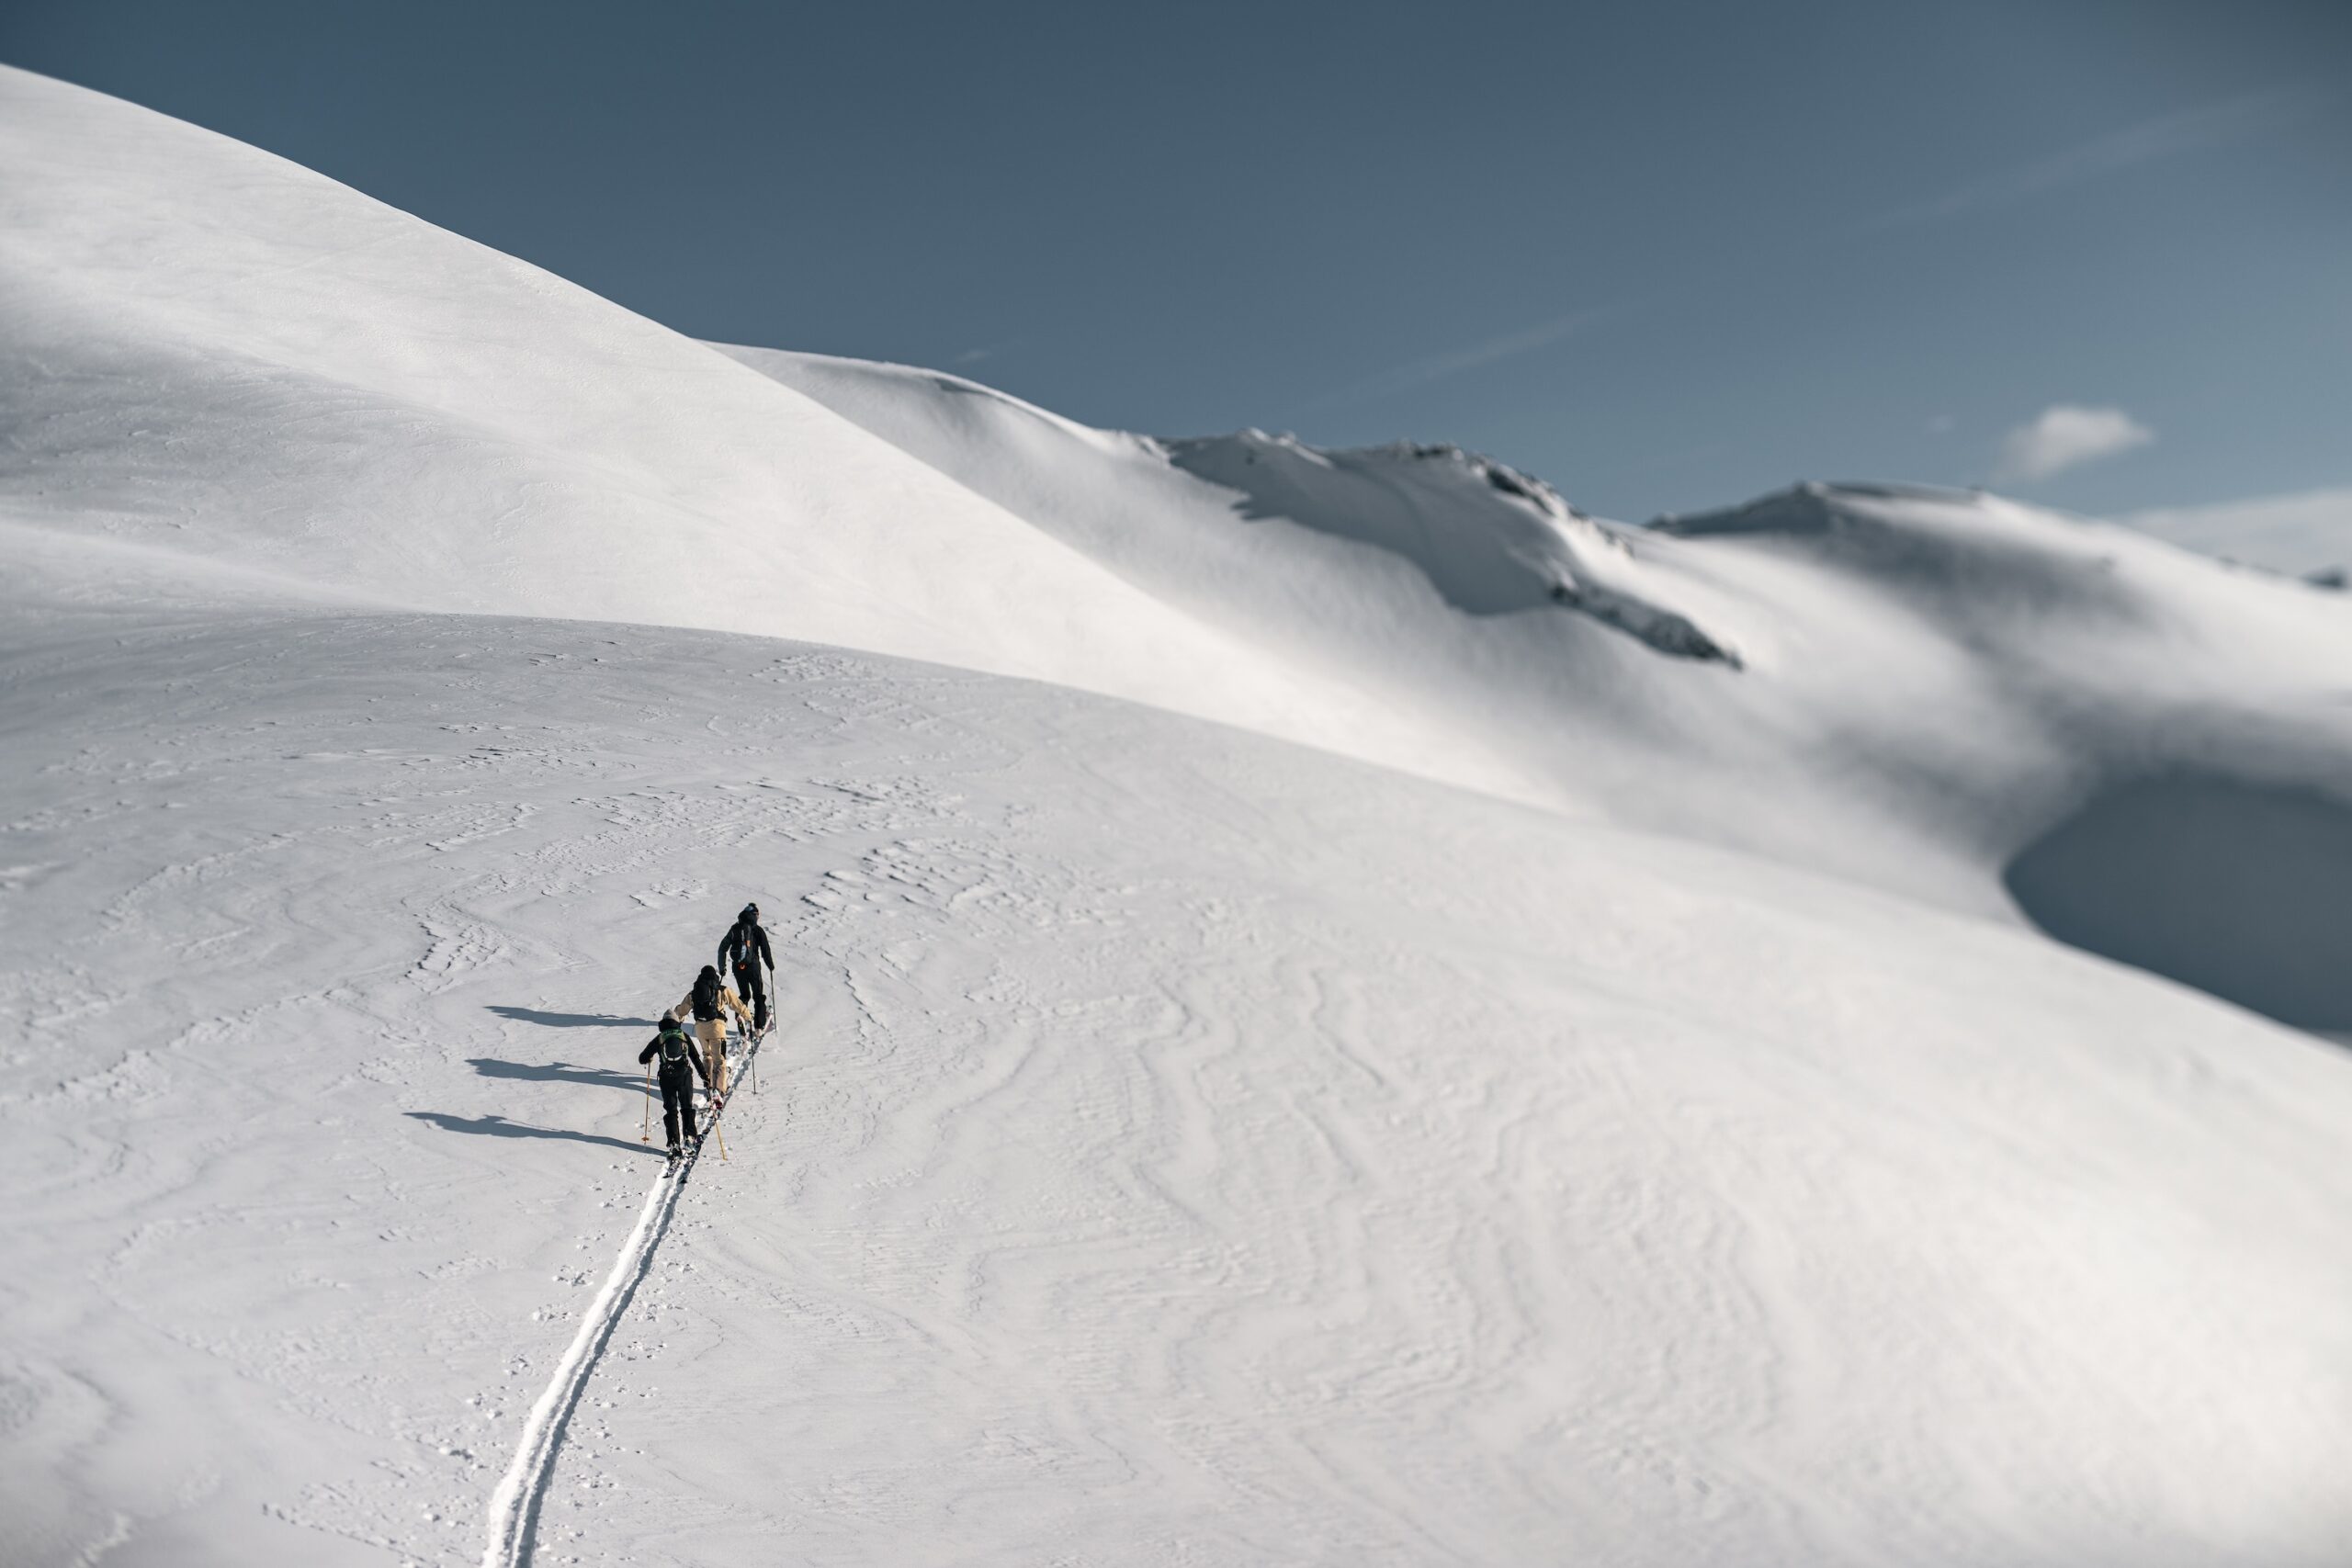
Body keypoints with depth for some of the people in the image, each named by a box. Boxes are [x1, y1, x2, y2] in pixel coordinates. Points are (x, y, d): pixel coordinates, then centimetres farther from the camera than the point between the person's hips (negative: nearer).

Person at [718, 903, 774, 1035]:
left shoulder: (734, 929, 5)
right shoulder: (757, 930, -6)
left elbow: (723, 948, 9)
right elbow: (765, 950, -5)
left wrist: (722, 967, 17)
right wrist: (771, 966, 10)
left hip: (737, 967, 3)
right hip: (753, 966, -3)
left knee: (744, 995, 22)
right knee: (758, 996, 9)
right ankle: (759, 1026, 4)